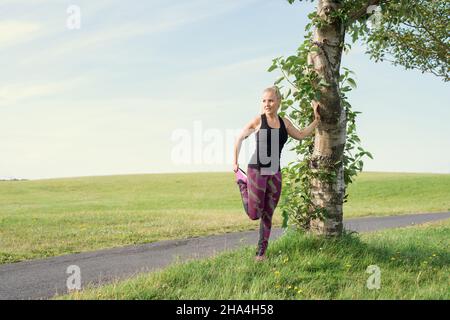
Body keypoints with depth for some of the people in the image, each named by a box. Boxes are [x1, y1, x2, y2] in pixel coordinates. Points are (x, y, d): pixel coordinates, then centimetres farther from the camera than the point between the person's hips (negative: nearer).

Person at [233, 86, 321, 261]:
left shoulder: (284, 122, 7)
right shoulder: (258, 120, -5)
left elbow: (301, 135, 23)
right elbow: (239, 138, 6)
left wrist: (316, 119, 17)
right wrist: (234, 162, 7)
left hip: (275, 174, 4)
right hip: (257, 171, -4)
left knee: (268, 215, 7)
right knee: (254, 214, -4)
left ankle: (261, 252, 18)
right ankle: (242, 182, 21)